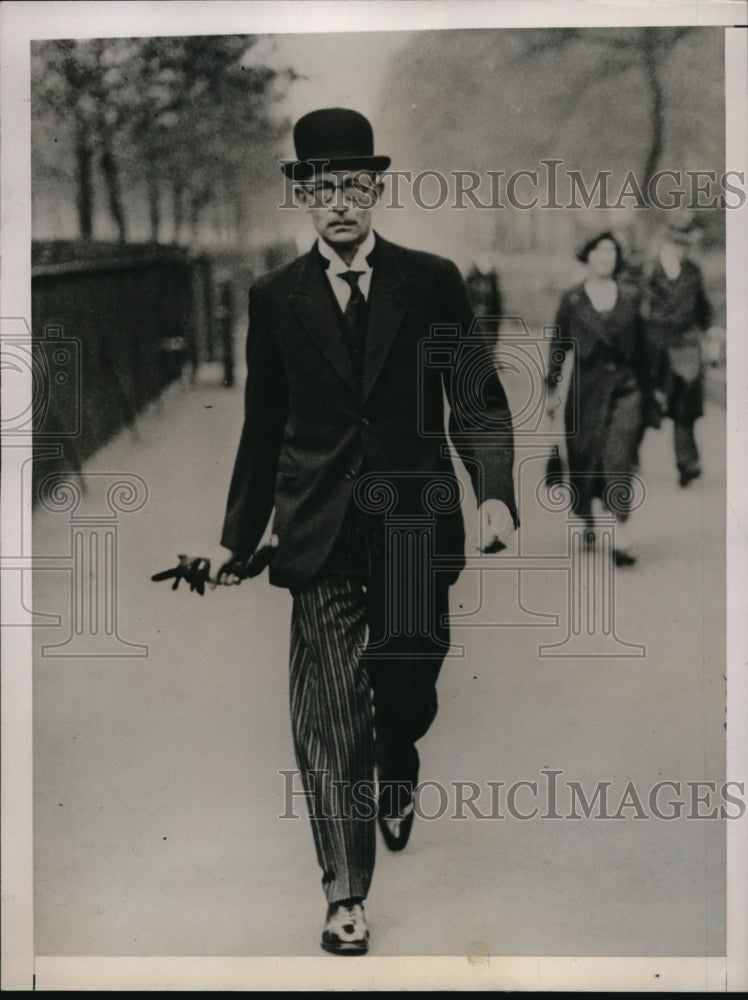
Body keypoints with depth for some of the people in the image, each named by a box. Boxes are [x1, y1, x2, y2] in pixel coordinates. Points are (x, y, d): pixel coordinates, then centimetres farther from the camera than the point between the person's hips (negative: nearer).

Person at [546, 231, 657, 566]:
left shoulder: (631, 296, 6)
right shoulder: (572, 300, 3)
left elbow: (642, 343, 11)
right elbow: (559, 345, 6)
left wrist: (647, 386, 13)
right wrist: (553, 387, 4)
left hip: (625, 387, 0)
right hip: (586, 388, 0)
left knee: (618, 459, -13)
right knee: (584, 457, 7)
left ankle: (621, 536, -16)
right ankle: (588, 521, 32)